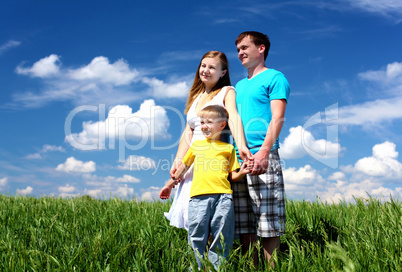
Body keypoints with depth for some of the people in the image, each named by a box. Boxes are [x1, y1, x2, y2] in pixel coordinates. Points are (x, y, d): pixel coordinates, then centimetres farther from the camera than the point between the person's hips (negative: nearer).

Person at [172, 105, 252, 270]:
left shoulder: (228, 148, 16)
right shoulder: (196, 145, 21)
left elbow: (233, 176, 14)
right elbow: (184, 166, 31)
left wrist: (242, 172, -6)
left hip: (222, 196, -1)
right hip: (199, 196, 1)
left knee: (221, 240, 0)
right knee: (197, 236, -2)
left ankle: (217, 268, 9)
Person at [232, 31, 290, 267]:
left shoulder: (275, 78, 4)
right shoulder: (239, 85, 26)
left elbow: (277, 118, -9)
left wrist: (264, 152, -23)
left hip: (262, 159, -7)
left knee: (268, 226, -5)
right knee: (245, 228, 6)